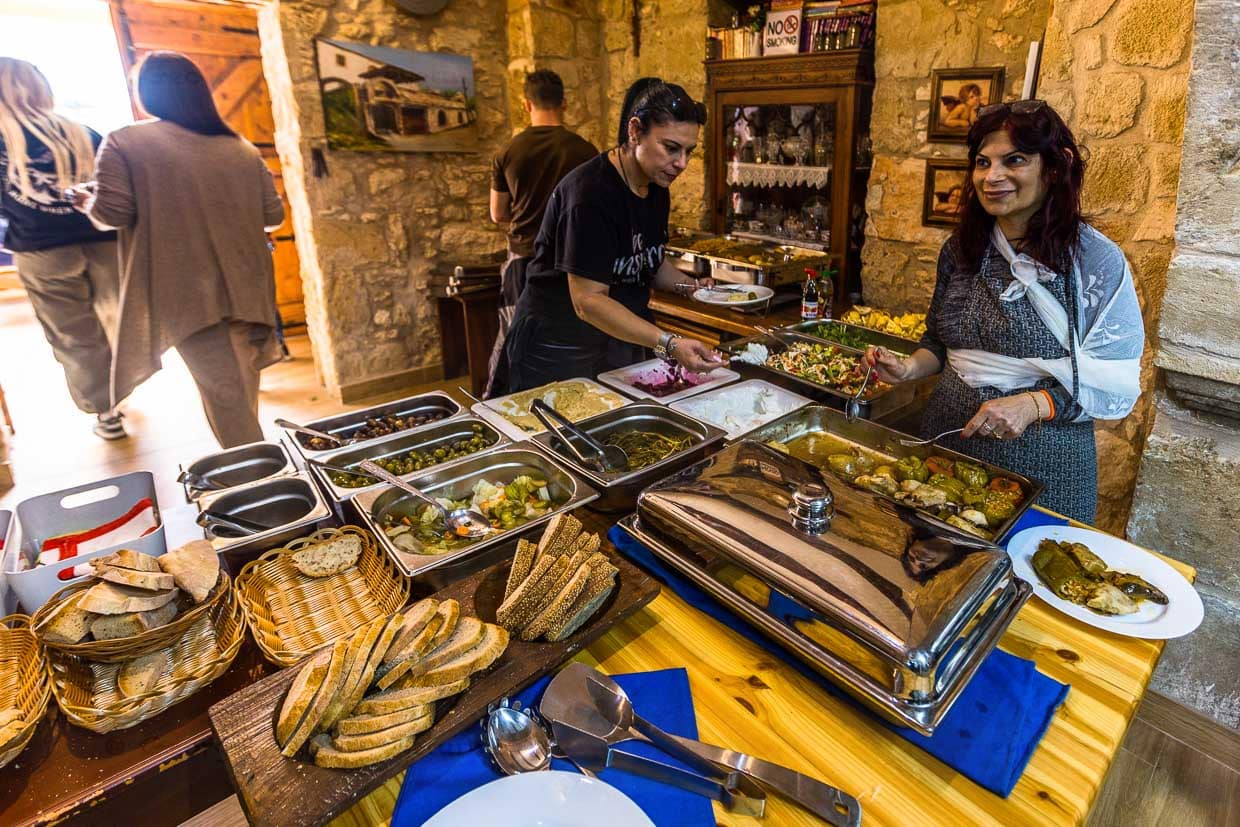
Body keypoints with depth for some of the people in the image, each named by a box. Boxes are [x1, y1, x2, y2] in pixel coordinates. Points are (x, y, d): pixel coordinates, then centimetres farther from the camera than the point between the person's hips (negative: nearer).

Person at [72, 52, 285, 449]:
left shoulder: (124, 143, -2)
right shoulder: (242, 148, 9)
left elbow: (112, 213, -8)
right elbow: (273, 215, 9)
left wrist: (88, 203, 16)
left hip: (187, 293, -4)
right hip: (246, 288, 4)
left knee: (222, 391, -3)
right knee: (242, 387, 16)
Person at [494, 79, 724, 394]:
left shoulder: (656, 188, 3)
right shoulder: (590, 192, -23)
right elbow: (588, 301, -28)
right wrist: (669, 344, -35)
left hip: (622, 342, 8)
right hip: (559, 354, -8)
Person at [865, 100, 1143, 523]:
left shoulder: (1096, 260, -11)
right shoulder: (961, 248, 3)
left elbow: (1116, 386, -10)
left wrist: (1034, 405, -26)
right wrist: (910, 368, -6)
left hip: (1040, 467, -4)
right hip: (947, 444, 5)